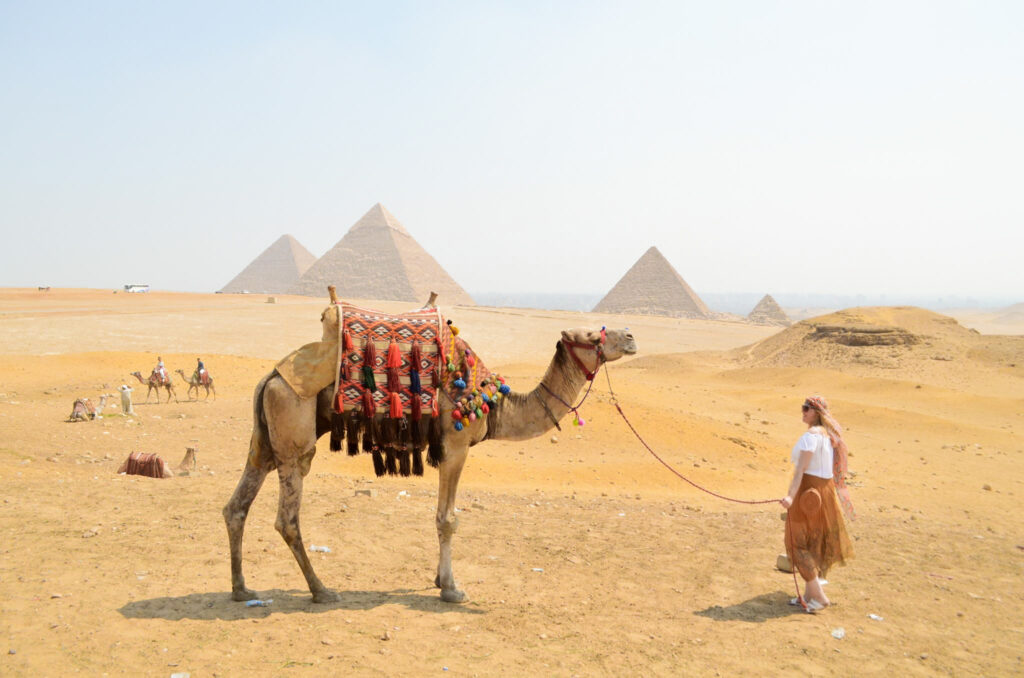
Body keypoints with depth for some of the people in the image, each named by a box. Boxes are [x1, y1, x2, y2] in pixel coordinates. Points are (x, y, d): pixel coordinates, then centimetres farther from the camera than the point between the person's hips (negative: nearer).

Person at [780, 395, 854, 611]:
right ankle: (809, 594, 24)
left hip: (808, 491, -9)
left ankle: (819, 595, -1)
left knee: (799, 541, -1)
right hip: (825, 489, 9)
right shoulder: (829, 434, 10)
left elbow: (801, 468, -27)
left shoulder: (812, 434, -17)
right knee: (815, 541, 15)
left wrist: (791, 495, -35)